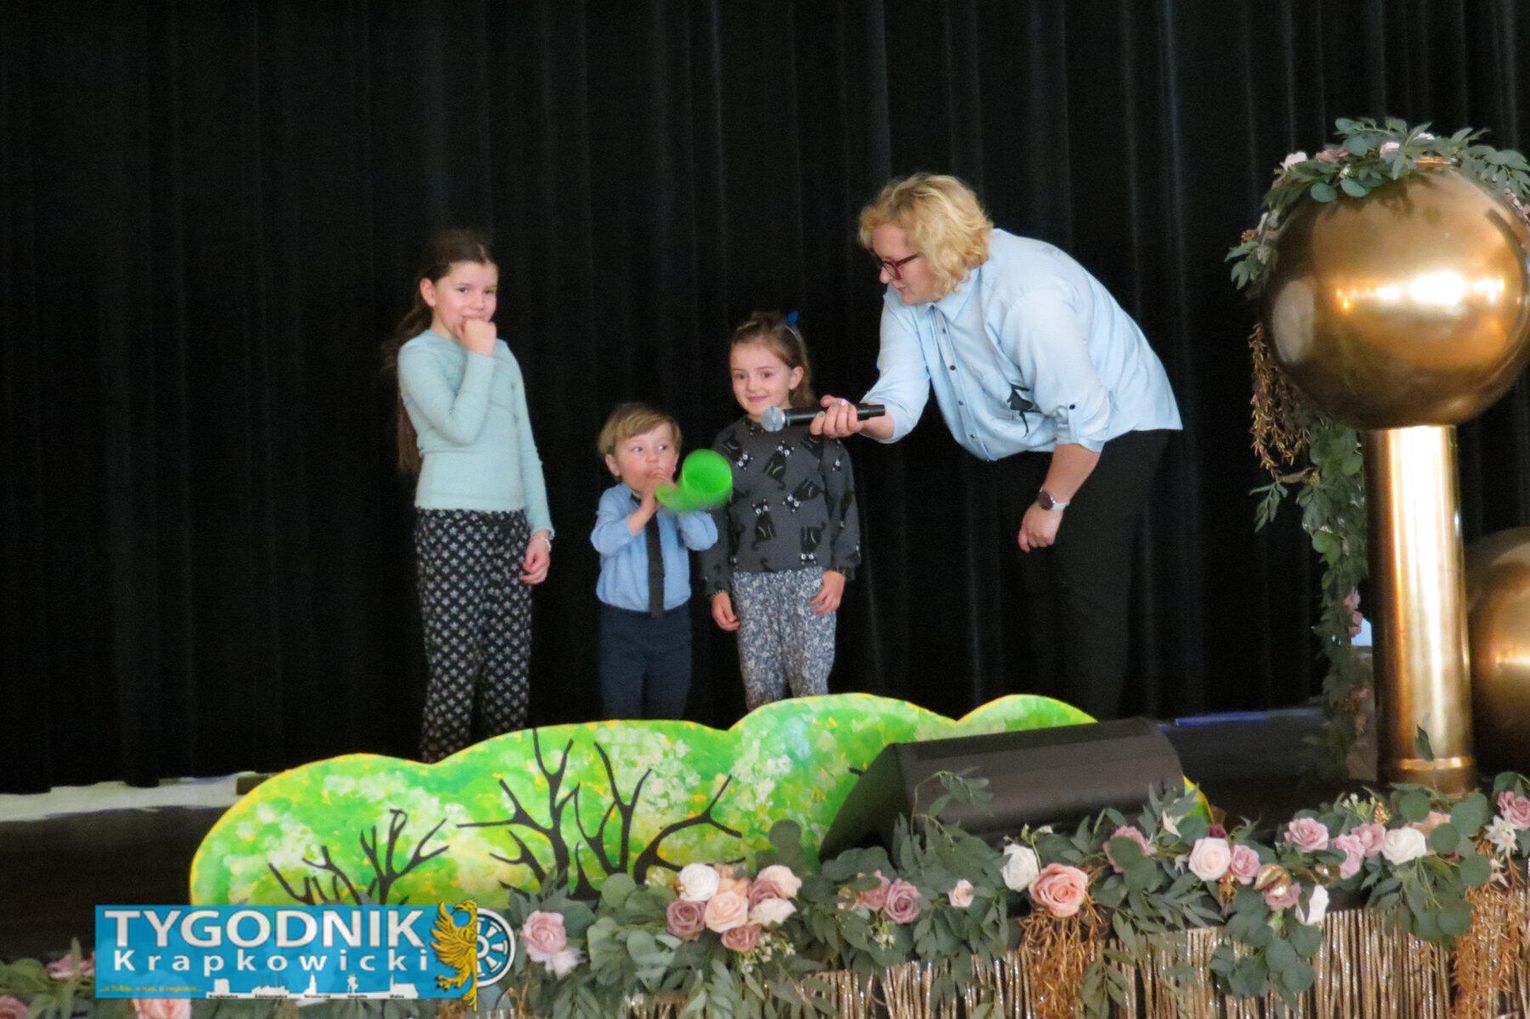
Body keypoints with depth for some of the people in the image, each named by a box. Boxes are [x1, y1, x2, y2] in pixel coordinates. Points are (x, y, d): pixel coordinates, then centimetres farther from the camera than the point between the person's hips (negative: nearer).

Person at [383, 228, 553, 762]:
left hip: (509, 524, 6)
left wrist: (541, 528, 10)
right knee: (455, 675, -7)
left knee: (510, 678, 6)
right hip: (453, 524, -6)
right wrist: (479, 355, -10)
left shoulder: (501, 354, 15)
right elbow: (461, 427, -18)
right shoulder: (419, 354, -3)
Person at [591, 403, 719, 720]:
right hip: (623, 622, -2)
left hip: (673, 620, 2)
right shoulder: (614, 501, -8)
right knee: (621, 714, 4)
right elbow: (604, 541, -26)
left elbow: (704, 539, -17)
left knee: (669, 711, 14)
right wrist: (645, 510, -32)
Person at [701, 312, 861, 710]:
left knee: (811, 683, -2)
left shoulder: (817, 435, -2)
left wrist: (839, 570, -5)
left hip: (809, 577, -3)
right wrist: (718, 587, 7)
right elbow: (715, 520, 10)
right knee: (757, 689, 6)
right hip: (749, 583, 3)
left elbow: (844, 503, 1)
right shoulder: (727, 443, 7)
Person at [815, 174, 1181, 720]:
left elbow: (1085, 417, -32)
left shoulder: (1025, 296, -36)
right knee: (1036, 584, 12)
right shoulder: (908, 298, -12)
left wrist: (1051, 502, -20)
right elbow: (900, 398, -18)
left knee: (1087, 587, -14)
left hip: (1112, 429, -8)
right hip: (1028, 441, 8)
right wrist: (863, 419, -42)